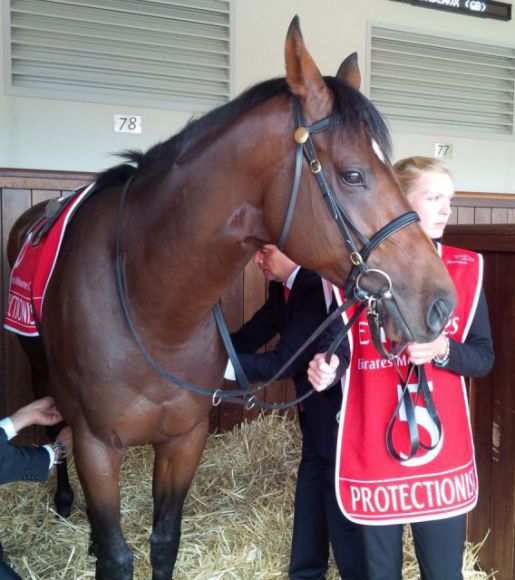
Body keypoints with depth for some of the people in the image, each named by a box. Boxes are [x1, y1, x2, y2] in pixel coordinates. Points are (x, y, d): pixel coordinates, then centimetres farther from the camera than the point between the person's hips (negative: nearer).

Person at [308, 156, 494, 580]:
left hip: (443, 455, 1)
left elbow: (484, 357, 1)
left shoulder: (465, 269, 1)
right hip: (371, 455, -1)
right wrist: (323, 366, -17)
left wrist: (442, 350, -18)